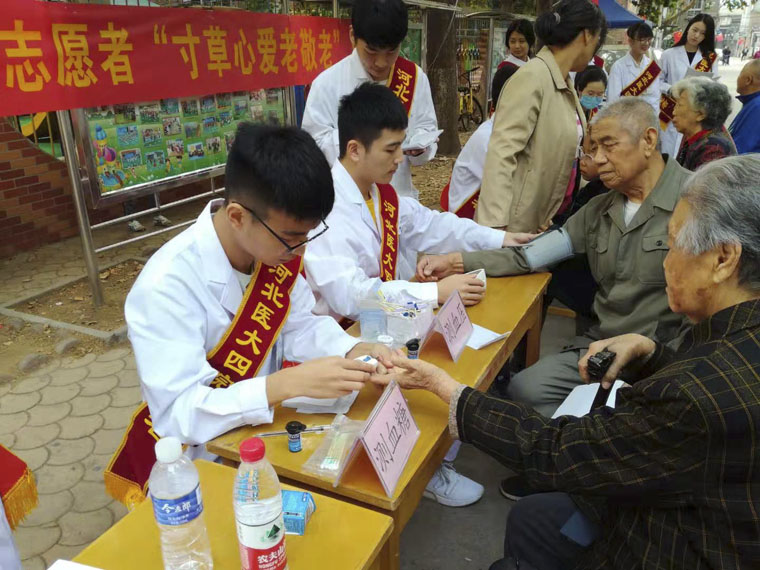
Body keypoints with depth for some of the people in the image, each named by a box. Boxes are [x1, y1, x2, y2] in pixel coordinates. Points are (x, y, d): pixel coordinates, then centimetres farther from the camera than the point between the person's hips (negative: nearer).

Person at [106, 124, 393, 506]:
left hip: (264, 423, 6)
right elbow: (178, 415, -28)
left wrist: (352, 350, -19)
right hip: (195, 452, -5)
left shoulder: (275, 244, -11)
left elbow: (299, 326, 1)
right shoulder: (167, 286, -29)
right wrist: (289, 383, -38)